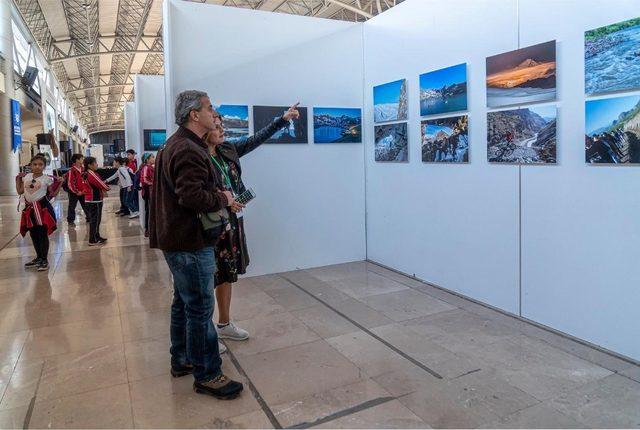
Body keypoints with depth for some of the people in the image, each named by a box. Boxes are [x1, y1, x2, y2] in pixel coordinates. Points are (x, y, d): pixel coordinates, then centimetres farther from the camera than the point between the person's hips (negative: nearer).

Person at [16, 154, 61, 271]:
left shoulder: (47, 178, -6)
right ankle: (38, 257, 28)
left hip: (42, 207, -6)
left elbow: (53, 194, -2)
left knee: (43, 234, -1)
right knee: (33, 235, 14)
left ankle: (44, 260, 9)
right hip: (30, 208, 6)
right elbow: (20, 191, 12)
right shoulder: (26, 177, 8)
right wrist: (18, 179, 16)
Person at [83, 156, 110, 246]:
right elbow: (102, 185, -15)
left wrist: (102, 189, 3)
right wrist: (107, 187, 5)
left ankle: (96, 237, 26)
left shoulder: (86, 174, 11)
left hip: (89, 200, 10)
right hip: (95, 201, -10)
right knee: (95, 220, -3)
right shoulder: (92, 175, -19)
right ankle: (93, 240, 2)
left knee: (93, 219, 17)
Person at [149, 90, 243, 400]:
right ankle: (207, 375, 12)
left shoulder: (177, 145, 16)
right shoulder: (188, 150, -20)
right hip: (191, 242, -11)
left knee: (184, 302, 20)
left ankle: (181, 361, 35)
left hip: (179, 238, 11)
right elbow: (193, 197, -30)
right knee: (200, 308, -1)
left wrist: (221, 197, 7)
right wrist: (223, 199, -14)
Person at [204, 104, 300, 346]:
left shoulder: (227, 151, 7)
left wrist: (284, 119, 11)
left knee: (227, 276, 17)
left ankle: (224, 324, 33)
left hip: (232, 222, 8)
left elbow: (256, 140, 11)